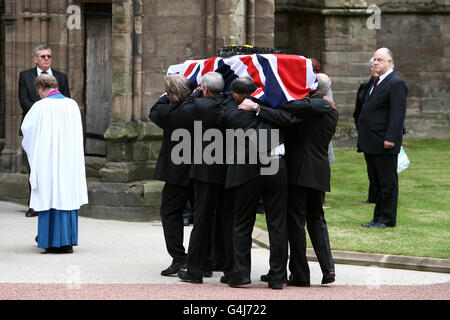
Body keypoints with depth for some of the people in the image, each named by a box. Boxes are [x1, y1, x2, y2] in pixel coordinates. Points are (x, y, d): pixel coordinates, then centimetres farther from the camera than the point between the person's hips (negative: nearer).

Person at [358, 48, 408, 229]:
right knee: (378, 181, 13)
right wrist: (363, 139, 19)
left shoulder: (396, 83, -11)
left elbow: (398, 114, -17)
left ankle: (388, 219, 1)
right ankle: (378, 217, 17)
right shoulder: (377, 83, 19)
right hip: (371, 144, 9)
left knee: (387, 182, -3)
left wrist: (390, 138, -23)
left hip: (385, 145, -9)